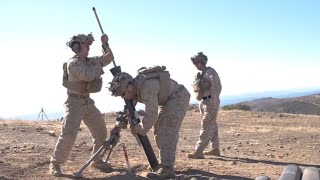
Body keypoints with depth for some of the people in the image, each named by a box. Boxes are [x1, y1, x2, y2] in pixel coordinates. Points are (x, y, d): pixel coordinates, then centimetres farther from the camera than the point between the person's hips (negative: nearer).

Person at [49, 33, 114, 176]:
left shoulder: (89, 61, 9)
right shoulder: (73, 63, -15)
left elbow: (108, 59, 16)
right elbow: (88, 75, -30)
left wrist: (105, 44, 1)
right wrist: (101, 63, -20)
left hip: (87, 102, 8)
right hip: (74, 102, -8)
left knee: (100, 131, 8)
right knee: (69, 134, -16)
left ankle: (97, 160, 21)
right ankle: (55, 164, -2)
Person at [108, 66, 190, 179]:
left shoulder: (147, 88, -35)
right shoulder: (135, 87, -7)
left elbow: (151, 116, -32)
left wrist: (138, 129, -18)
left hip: (178, 97, -9)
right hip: (166, 100, 9)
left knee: (168, 131, -16)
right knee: (159, 131, 10)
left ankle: (167, 169, -16)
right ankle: (166, 162, 22)